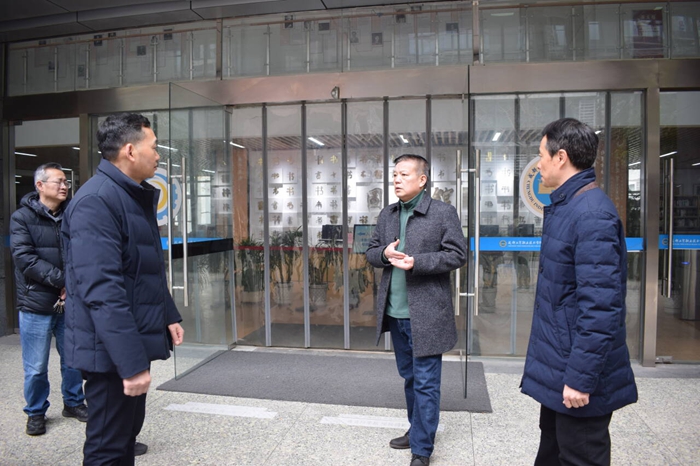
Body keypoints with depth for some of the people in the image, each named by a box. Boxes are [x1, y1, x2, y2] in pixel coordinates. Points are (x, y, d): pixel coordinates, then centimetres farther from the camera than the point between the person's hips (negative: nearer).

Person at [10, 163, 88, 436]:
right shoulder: (22, 217, -3)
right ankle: (36, 413, 26)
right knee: (36, 367, 7)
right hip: (37, 304, -3)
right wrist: (62, 280, -18)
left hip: (70, 302, 3)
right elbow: (25, 259, -13)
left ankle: (73, 402, 32)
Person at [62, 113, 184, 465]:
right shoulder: (96, 201, -21)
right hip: (112, 351, -10)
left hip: (133, 342, 10)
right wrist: (132, 362, -29)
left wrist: (168, 316, 17)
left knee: (128, 431, 22)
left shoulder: (138, 196, 12)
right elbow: (102, 291, -28)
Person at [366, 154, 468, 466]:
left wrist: (416, 262, -21)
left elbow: (457, 255, -11)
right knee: (409, 378, 21)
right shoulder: (386, 215, 10)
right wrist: (384, 254, -10)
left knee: (426, 382, 3)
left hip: (426, 314, -6)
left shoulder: (443, 213, -8)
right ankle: (416, 430, 39)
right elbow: (371, 251, 13)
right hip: (395, 313, 6)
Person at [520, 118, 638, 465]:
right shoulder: (564, 206, 8)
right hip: (556, 362, 9)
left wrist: (581, 377, -23)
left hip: (575, 370, -9)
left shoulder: (592, 214, -23)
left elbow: (600, 306, -26)